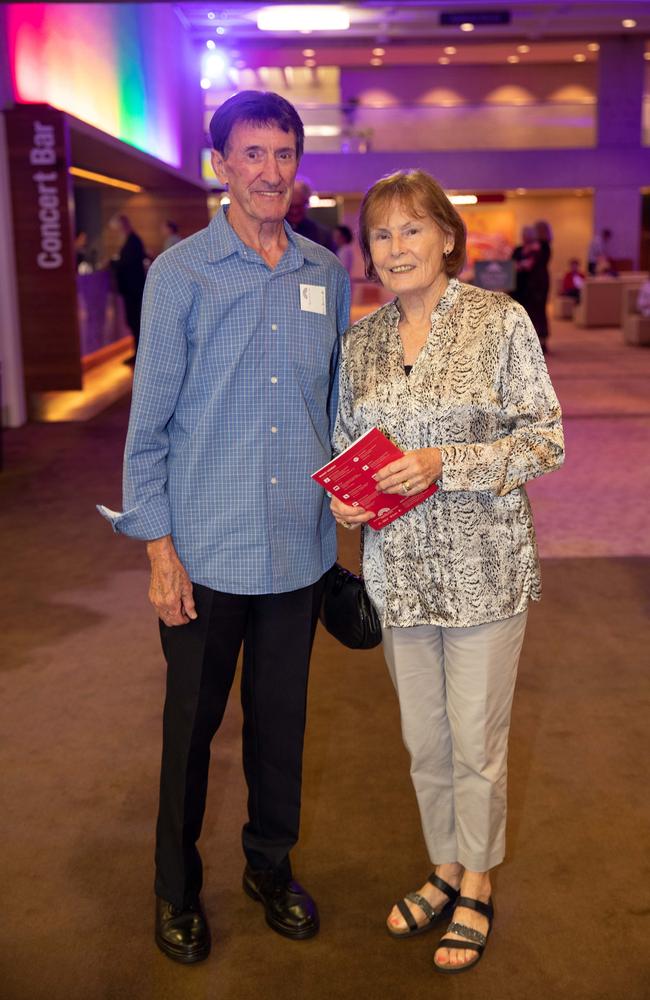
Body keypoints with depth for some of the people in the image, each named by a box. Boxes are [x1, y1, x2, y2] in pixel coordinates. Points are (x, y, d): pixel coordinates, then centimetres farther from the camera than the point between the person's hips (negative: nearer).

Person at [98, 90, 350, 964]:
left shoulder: (328, 276, 5)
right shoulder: (180, 274, -6)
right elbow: (149, 421, -6)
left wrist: (344, 507, 9)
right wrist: (159, 549, -9)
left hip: (301, 552, 3)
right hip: (207, 553, -3)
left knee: (282, 719, 17)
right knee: (192, 725, 12)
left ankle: (271, 865, 40)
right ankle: (177, 888, 34)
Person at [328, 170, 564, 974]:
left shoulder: (502, 321, -8)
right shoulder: (361, 340, 5)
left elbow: (546, 440, -9)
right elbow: (346, 442, 15)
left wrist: (444, 463, -20)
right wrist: (343, 496, -6)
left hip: (482, 567, -4)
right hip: (398, 568, 4)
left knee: (475, 740, 8)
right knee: (423, 738, 17)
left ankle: (478, 886, 32)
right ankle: (445, 869, 39)